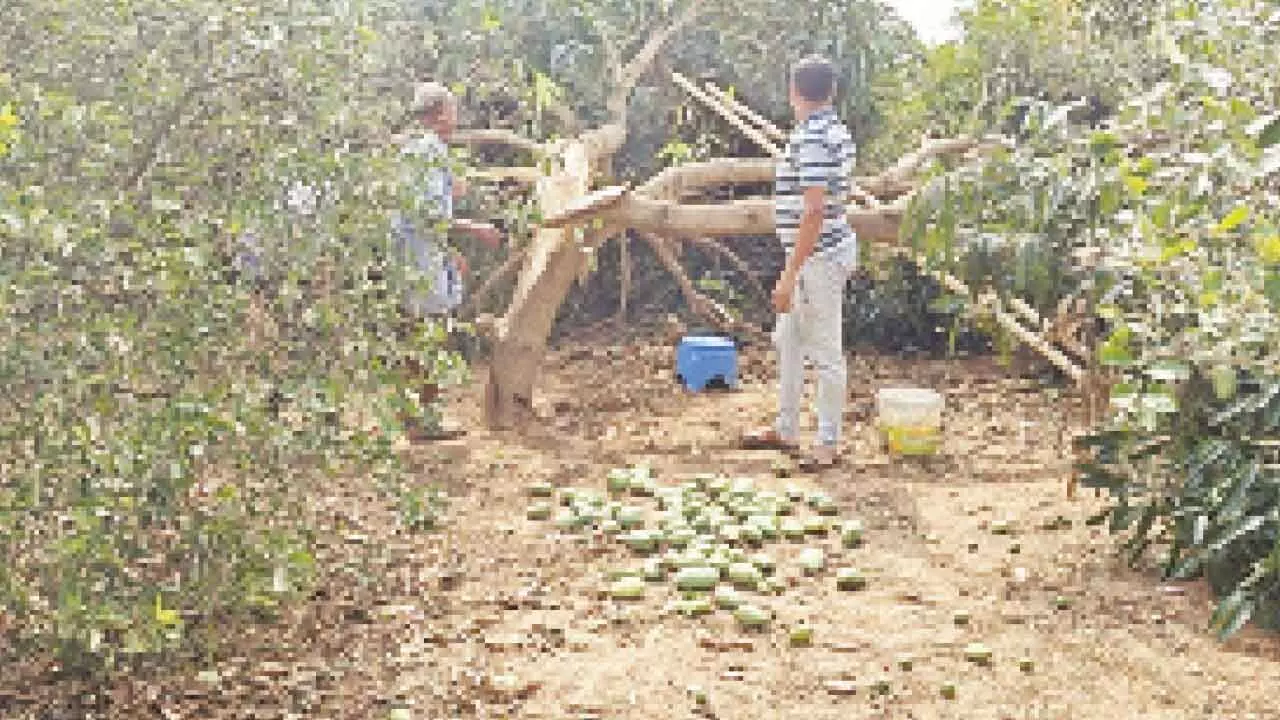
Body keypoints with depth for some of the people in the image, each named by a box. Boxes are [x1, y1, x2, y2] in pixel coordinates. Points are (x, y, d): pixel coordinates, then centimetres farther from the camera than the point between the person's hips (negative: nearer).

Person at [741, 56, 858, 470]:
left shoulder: (813, 138, -21)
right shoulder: (835, 131, 10)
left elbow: (814, 211, -26)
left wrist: (789, 275, -25)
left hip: (819, 257, -11)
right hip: (823, 252, 11)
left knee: (825, 352, 1)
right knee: (788, 342, 20)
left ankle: (829, 443, 12)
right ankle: (785, 430, 31)